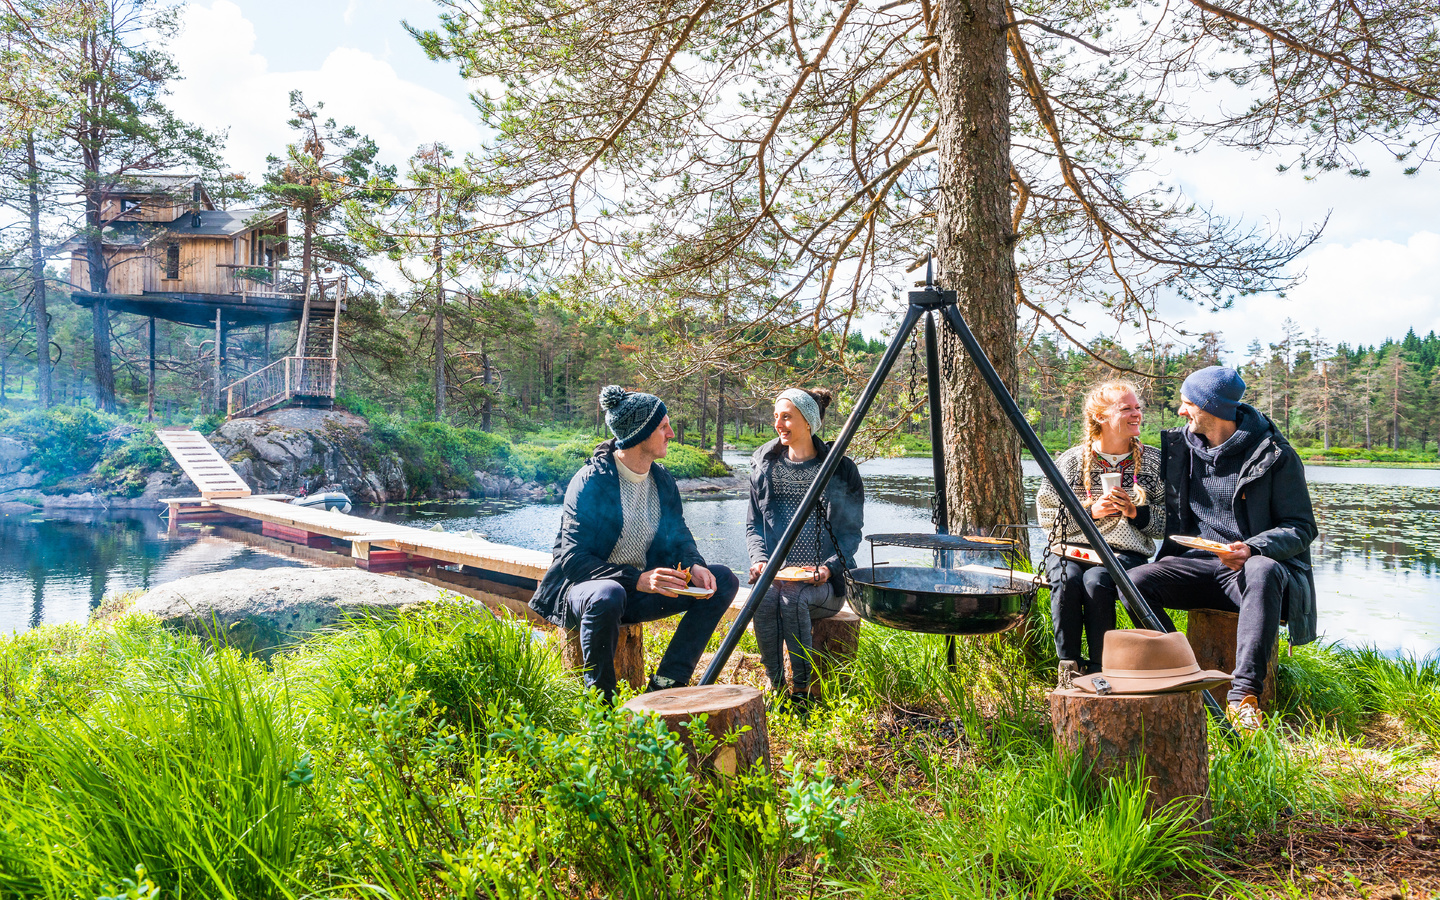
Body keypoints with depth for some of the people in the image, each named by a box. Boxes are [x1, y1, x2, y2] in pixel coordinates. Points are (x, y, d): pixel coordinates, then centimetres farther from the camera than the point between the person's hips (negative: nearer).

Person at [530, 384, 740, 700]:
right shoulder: (590, 481, -18)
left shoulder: (662, 480, 4)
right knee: (607, 596, -42)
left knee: (724, 580, -7)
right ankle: (601, 700, -19)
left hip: (640, 590, 7)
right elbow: (573, 559, -22)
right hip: (583, 586, -7)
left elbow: (679, 535, 12)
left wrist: (694, 566, -12)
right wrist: (636, 579, -34)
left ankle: (665, 685, -10)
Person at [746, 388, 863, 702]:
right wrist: (759, 558, -6)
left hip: (824, 579, -2)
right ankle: (776, 685, -15)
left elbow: (851, 531, 3)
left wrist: (829, 567, -14)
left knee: (793, 600, -33)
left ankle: (802, 688, -17)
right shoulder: (764, 465, 11)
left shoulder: (841, 469, 2)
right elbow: (753, 524, 14)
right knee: (764, 599, -31)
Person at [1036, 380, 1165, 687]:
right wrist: (1090, 510, -9)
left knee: (1096, 581, -33)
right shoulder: (1073, 460, 5)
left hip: (1125, 553, 0)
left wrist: (1135, 512, -9)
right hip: (1070, 548, 1)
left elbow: (1170, 521, 8)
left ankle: (1100, 670, -20)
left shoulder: (1153, 461, 10)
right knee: (1067, 580, -33)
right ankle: (1069, 665, -18)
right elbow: (1046, 512, 3)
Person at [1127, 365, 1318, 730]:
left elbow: (1301, 528, -6)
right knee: (1135, 581, -24)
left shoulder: (1274, 454, -4)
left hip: (1250, 565, -4)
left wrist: (1252, 549, -24)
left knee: (1264, 571, -40)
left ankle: (1244, 694, -38)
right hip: (1196, 561, 4)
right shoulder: (1177, 446, 10)